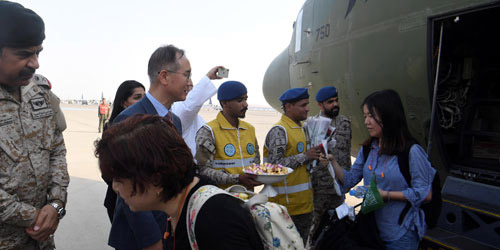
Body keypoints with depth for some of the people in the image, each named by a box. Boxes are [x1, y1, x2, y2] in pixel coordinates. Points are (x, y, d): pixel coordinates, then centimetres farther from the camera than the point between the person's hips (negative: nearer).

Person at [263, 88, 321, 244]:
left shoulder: (302, 128, 14)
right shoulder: (279, 131, -16)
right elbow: (275, 164, -23)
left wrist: (314, 154, 10)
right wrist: (305, 157, -19)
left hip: (304, 201, 9)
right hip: (287, 204, -9)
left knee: (301, 243, 19)